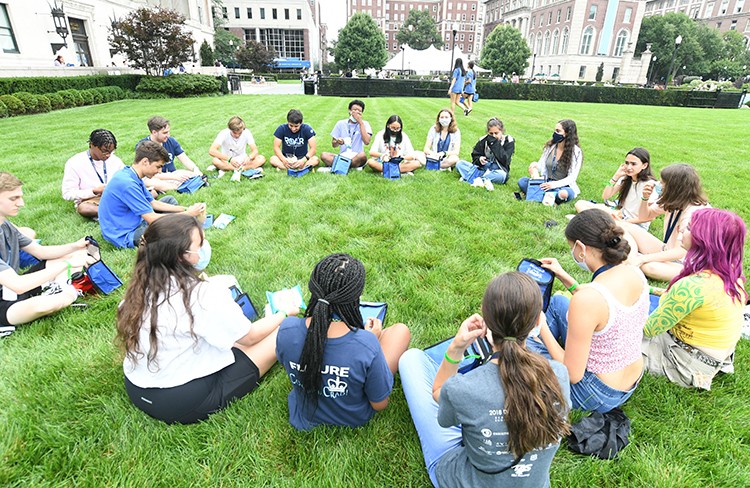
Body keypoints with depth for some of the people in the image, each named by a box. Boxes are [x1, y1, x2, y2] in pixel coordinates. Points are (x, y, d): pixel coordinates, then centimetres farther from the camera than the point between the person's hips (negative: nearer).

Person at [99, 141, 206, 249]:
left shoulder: (132, 176, 3)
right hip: (125, 236, -10)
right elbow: (152, 219, -27)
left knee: (169, 199, 15)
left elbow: (153, 203, 11)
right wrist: (188, 214, -20)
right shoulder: (127, 183, -27)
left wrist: (185, 209, 1)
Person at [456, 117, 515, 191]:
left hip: (497, 171, -3)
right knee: (459, 164, -14)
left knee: (502, 175, -41)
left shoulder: (508, 141, -4)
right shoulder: (485, 139, 4)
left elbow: (504, 160, -17)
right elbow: (475, 155, 9)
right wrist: (479, 159, -16)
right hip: (482, 169, 4)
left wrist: (495, 144, -18)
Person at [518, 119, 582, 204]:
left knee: (566, 193, -40)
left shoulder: (576, 152, -8)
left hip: (562, 186, -4)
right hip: (546, 183, 5)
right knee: (522, 181, -21)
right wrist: (536, 165, -19)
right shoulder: (550, 146, 6)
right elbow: (541, 164, 8)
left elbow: (572, 177, -13)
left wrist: (555, 184, -30)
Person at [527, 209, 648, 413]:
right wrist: (564, 277, 11)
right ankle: (542, 346, 38)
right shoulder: (635, 272, -10)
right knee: (557, 302, 17)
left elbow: (572, 375, -24)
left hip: (598, 395, -7)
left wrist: (542, 327, -13)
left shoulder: (586, 299, -34)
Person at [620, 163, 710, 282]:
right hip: (667, 252, 9)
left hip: (684, 265, -9)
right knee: (625, 226, -7)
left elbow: (680, 252, -28)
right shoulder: (672, 201, -2)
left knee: (650, 267, -42)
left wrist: (642, 258, -30)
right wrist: (645, 198, -6)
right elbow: (644, 216, 14)